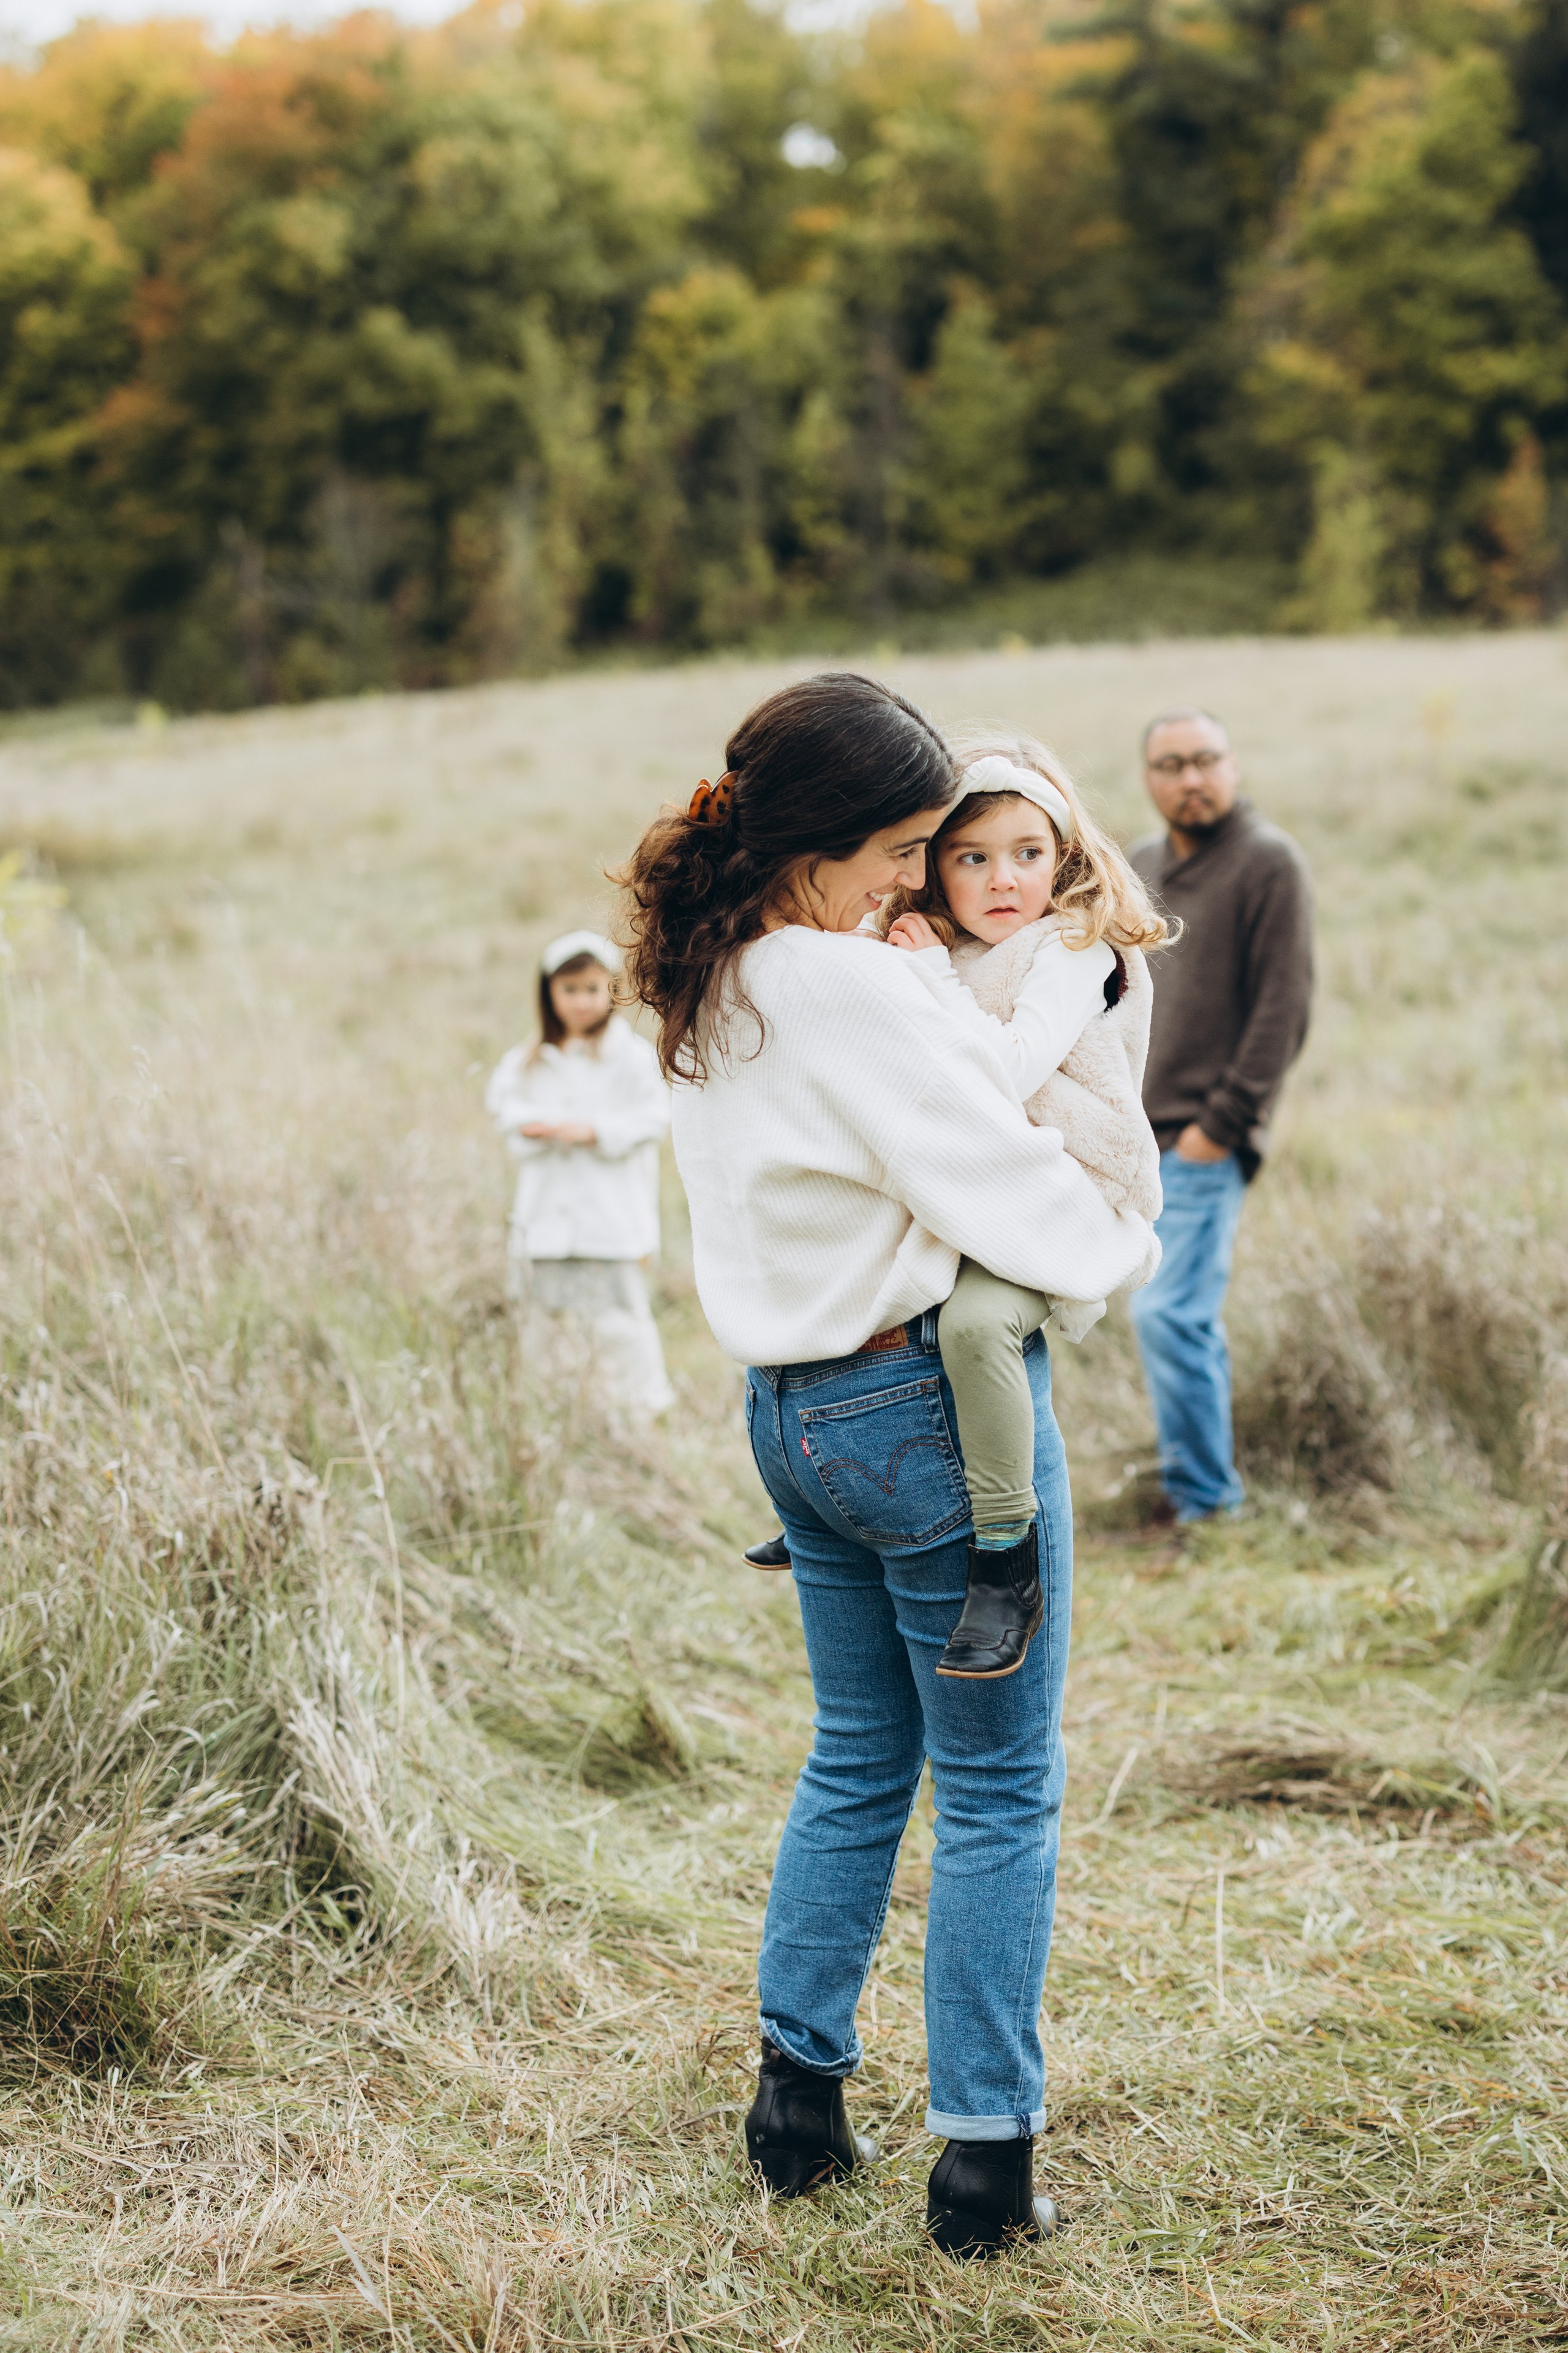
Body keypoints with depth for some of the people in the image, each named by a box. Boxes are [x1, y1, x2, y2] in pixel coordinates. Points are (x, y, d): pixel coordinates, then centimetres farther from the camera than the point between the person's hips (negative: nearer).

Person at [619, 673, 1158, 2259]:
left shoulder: (708, 988, 5)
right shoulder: (854, 997, -22)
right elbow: (1012, 1190, -18)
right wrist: (1121, 1247, 2)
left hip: (791, 1405, 8)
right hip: (931, 1400, -8)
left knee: (859, 1757, 21)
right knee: (999, 1790, 4)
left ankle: (798, 2101, 27)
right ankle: (985, 2165, 11)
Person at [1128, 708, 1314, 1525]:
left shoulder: (1268, 863, -8)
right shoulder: (1140, 866, 14)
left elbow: (1283, 1006, -12)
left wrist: (1223, 1122, -14)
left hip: (1205, 1141, -7)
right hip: (1136, 1138, 7)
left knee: (1168, 1313, -12)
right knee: (1189, 1319, 13)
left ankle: (1201, 1497, -2)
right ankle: (1209, 1479, 24)